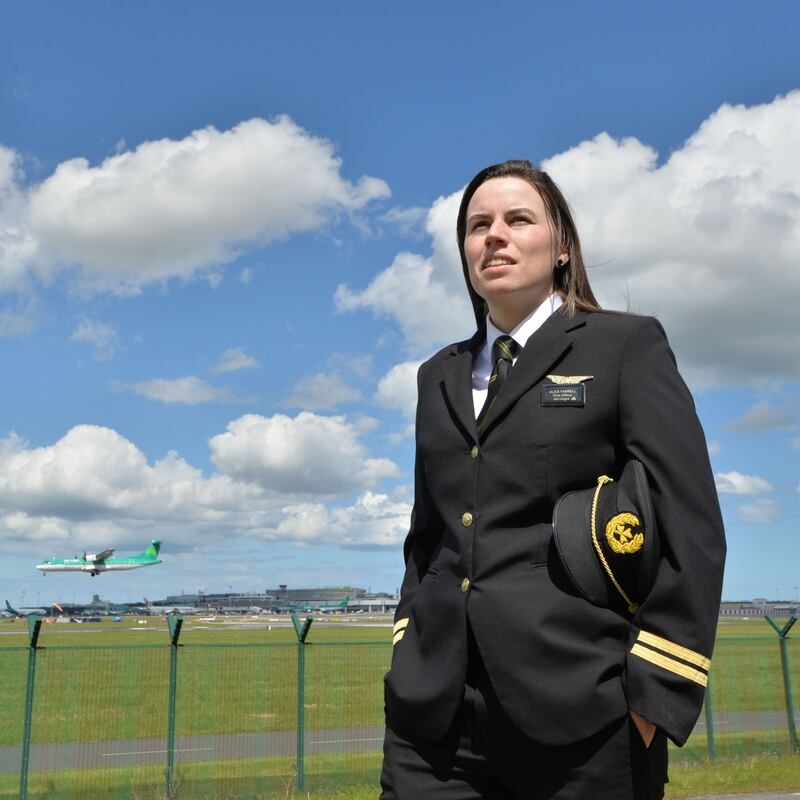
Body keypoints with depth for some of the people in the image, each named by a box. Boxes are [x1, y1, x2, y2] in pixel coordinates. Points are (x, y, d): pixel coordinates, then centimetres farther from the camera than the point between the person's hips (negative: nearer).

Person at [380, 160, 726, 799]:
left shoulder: (627, 345, 2)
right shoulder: (439, 376, 17)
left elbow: (691, 530, -4)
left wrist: (656, 693, -10)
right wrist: (409, 651, 10)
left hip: (578, 707, -4)